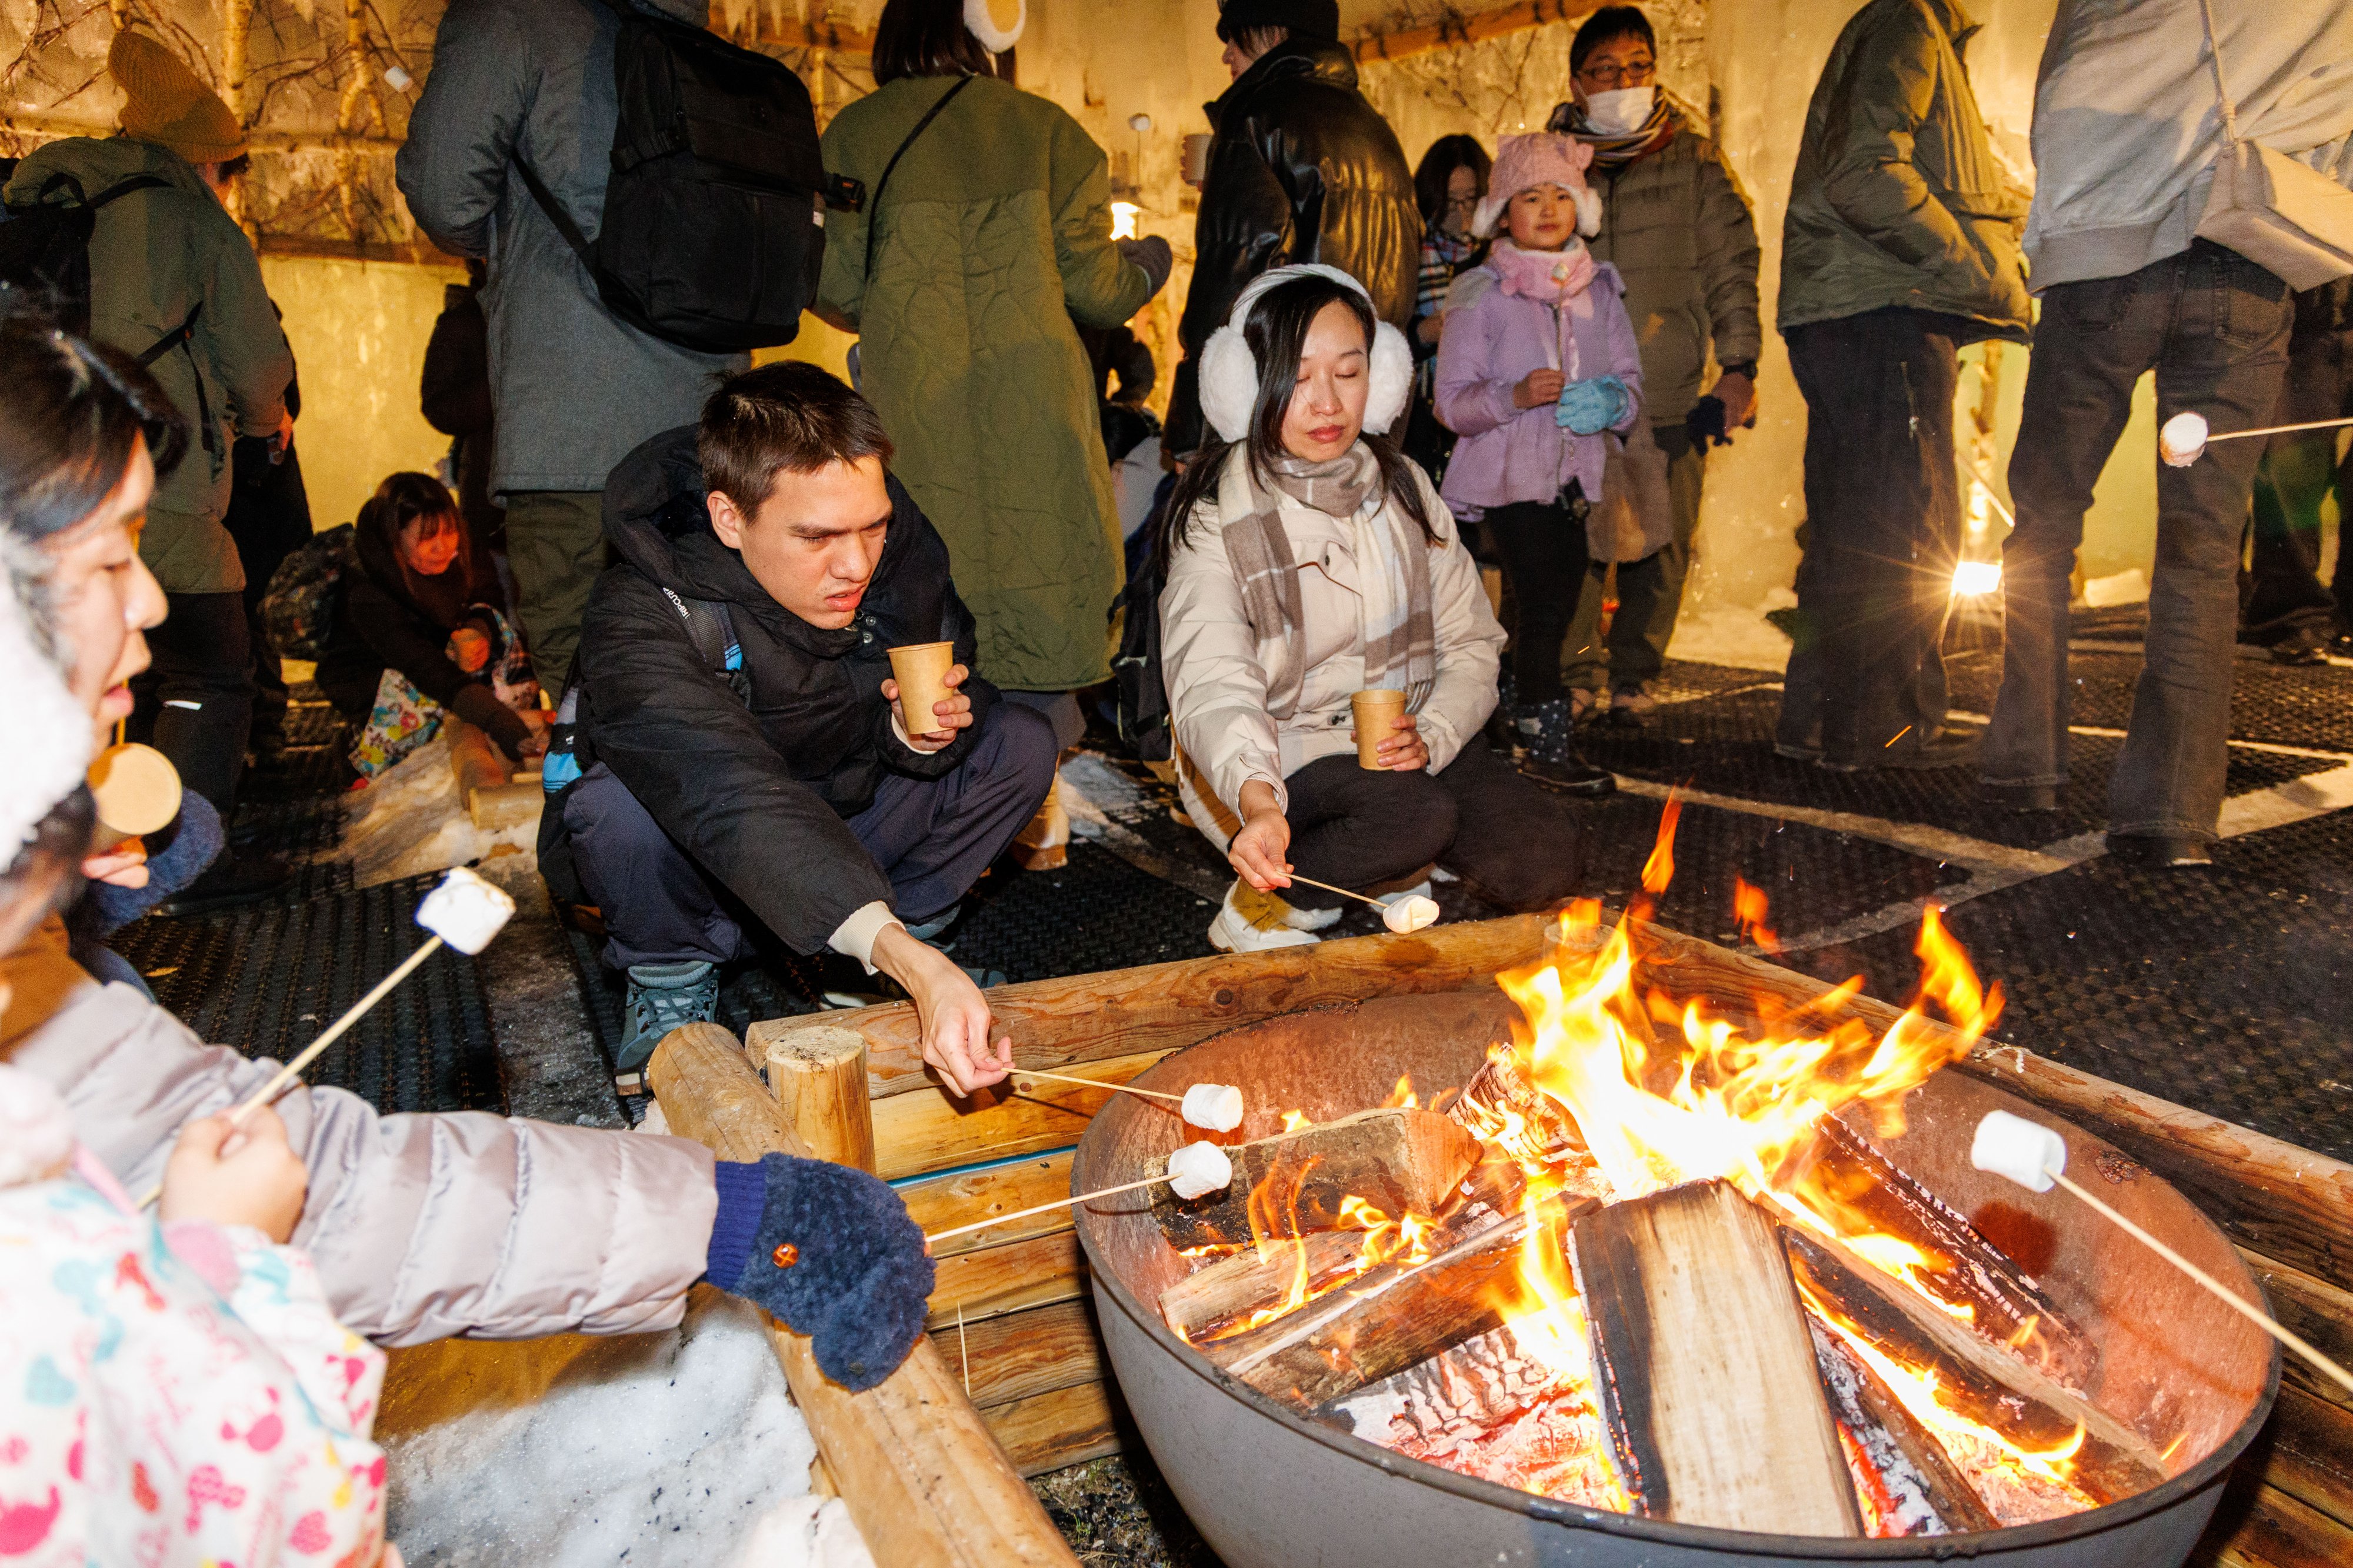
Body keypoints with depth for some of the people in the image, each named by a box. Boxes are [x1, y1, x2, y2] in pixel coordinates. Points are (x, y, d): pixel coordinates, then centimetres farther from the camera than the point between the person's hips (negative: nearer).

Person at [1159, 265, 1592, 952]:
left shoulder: (1404, 490, 5)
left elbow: (1471, 642, 4)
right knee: (1418, 816, -33)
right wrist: (1258, 800, -48)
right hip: (1277, 756, -4)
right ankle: (1261, 903, -10)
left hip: (1402, 743, 5)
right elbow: (1213, 684, -27)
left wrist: (1432, 735, -18)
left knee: (1543, 862, -17)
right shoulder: (1218, 519, -11)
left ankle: (1399, 863, 10)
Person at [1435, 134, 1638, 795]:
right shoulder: (1481, 295, -4)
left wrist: (1613, 402, -14)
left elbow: (1630, 380, 9)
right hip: (1508, 474, -5)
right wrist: (1515, 397, -25)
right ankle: (1549, 744, 0)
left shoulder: (1600, 289, 10)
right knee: (1544, 602, -10)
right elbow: (1452, 400, -8)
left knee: (1557, 603, 10)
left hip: (1575, 474, 5)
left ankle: (1522, 715, 29)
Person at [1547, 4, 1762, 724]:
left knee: (1659, 553, 2)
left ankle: (1632, 682, 17)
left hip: (1670, 400, 0)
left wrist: (1739, 367, -3)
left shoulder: (1692, 160, 10)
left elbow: (1733, 266, 8)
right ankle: (1577, 681, 10)